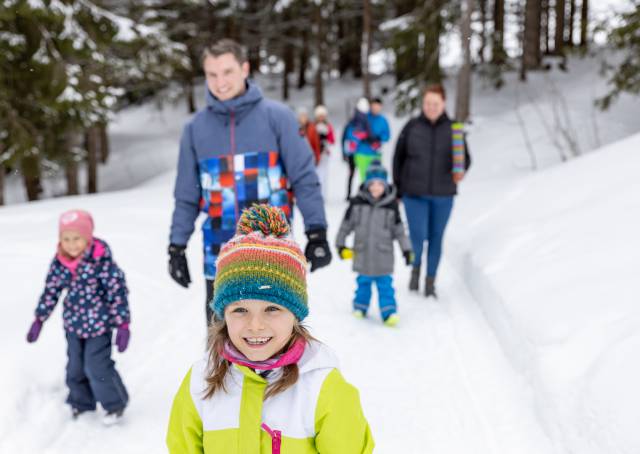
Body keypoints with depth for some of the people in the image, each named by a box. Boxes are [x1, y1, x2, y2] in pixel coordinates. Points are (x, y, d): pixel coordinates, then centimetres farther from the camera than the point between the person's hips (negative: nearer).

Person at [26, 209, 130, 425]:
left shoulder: (101, 260, -21)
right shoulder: (59, 262, -5)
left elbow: (117, 290, -17)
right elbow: (51, 290, 7)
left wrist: (123, 324, -17)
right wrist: (39, 319, 12)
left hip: (99, 324, -5)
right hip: (74, 325, 6)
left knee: (97, 367, -4)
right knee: (75, 367, 16)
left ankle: (115, 404, 18)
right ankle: (81, 402, 39)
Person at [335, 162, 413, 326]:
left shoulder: (391, 205, -3)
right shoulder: (358, 202, -4)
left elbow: (398, 229, 4)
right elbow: (346, 224, 5)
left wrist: (406, 249, 4)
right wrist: (340, 244, 9)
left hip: (383, 253, -1)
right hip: (362, 252, 1)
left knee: (385, 283, -3)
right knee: (363, 281, 12)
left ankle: (389, 312, 1)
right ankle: (360, 307, 30)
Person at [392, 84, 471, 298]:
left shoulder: (453, 128, 0)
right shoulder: (412, 126, -2)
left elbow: (465, 159, 4)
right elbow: (398, 157, 3)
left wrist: (460, 171, -20)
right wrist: (397, 189, 3)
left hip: (443, 195, 1)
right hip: (414, 194, -1)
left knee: (435, 238, 8)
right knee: (417, 238, -8)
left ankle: (430, 282, 23)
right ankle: (415, 268, 24)